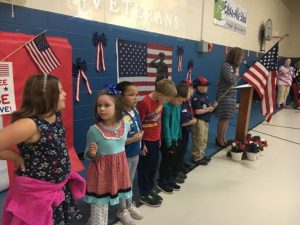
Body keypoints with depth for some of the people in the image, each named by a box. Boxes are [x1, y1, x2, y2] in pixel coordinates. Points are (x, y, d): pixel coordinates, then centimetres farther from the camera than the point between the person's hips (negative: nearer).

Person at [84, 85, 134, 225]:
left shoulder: (125, 124, -9)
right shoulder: (94, 130, -21)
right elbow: (88, 156, -11)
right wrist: (91, 153, -29)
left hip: (120, 166, 5)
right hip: (101, 170, -4)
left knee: (121, 190, 26)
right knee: (100, 201, 6)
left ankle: (123, 211, 56)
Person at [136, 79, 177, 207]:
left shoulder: (160, 101, 1)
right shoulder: (144, 103, -23)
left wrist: (159, 138, 16)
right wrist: (141, 144, -13)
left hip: (156, 140, 8)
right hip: (146, 142, -7)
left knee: (154, 167, 18)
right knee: (145, 169, 8)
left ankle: (150, 189, 36)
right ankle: (144, 195, 23)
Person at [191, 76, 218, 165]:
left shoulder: (205, 95, 10)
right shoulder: (196, 98, -19)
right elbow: (197, 111, -24)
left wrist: (212, 106, 0)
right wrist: (208, 109, -18)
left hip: (205, 120, 10)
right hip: (199, 121, -10)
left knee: (204, 140, 19)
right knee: (198, 140, 0)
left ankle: (201, 155, 32)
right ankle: (196, 157, 11)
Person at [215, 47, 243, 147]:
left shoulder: (234, 66, 13)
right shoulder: (226, 65, -13)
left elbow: (236, 81, 16)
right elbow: (231, 81, -19)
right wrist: (236, 72, -6)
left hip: (232, 95, 8)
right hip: (224, 95, -8)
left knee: (227, 118, 10)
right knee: (223, 118, -4)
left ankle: (223, 139, 19)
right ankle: (219, 140, 7)